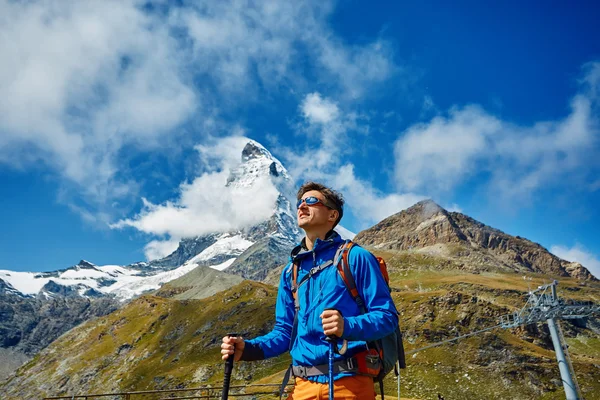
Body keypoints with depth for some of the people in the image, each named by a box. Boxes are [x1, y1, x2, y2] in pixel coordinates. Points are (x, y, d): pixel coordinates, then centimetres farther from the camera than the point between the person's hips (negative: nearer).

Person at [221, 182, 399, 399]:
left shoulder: (355, 257, -6)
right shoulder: (291, 271, 10)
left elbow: (387, 316, -10)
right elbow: (285, 331, 12)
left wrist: (347, 326, -28)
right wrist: (247, 348, -4)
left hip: (349, 382, -4)